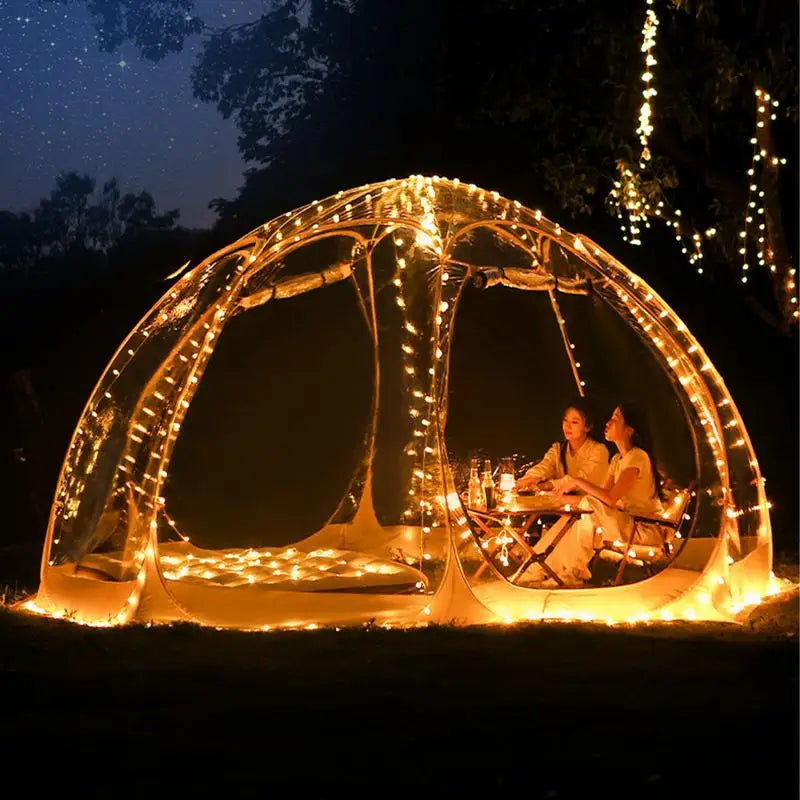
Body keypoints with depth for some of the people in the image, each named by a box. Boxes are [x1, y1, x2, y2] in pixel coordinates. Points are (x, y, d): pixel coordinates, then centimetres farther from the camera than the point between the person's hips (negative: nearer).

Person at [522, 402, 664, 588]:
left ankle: (573, 573, -17)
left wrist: (579, 481, -18)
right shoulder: (617, 460, 14)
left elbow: (610, 498, -28)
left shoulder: (637, 457, -17)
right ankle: (537, 570, -7)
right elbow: (602, 493, 5)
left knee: (590, 507, -26)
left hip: (646, 529, -9)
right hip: (625, 523, 9)